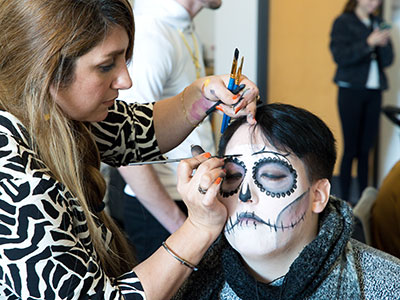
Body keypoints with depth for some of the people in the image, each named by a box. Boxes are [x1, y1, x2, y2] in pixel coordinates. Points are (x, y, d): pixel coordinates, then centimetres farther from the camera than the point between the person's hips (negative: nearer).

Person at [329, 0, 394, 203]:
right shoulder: (343, 22, 0)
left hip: (374, 91, 4)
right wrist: (368, 43, -20)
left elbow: (387, 61, 10)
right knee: (351, 148, -4)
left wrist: (384, 43, -9)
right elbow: (340, 56, -12)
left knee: (366, 149, 4)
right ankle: (345, 199, 1)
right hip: (351, 90, -4)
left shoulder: (377, 24, 14)